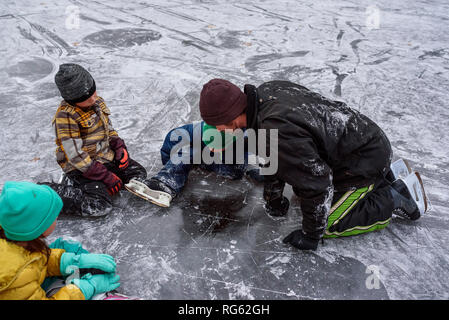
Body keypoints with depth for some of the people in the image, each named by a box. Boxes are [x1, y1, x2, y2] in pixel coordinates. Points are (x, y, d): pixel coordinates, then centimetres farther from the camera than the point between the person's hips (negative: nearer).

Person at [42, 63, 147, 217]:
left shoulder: (97, 101, 2)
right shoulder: (65, 117, -22)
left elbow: (108, 128, 17)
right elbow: (76, 157, -24)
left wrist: (120, 147, 0)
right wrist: (106, 176, -23)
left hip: (107, 158, 9)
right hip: (82, 168, -8)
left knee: (138, 173, 7)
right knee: (99, 206, -23)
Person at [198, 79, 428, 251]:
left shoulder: (280, 133, -37)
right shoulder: (264, 93, -7)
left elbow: (317, 184, -29)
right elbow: (273, 155, 7)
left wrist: (310, 236, -14)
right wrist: (273, 198, 15)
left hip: (367, 158, -9)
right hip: (355, 137, 9)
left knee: (327, 224, -3)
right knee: (302, 192, 21)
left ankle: (395, 198, 7)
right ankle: (382, 173, 23)